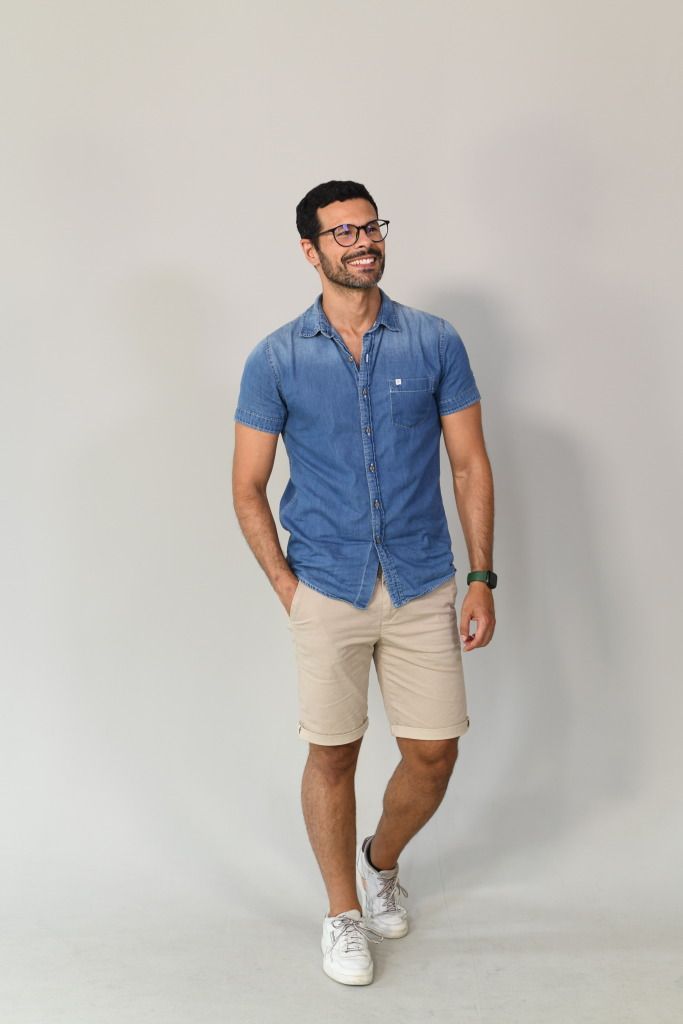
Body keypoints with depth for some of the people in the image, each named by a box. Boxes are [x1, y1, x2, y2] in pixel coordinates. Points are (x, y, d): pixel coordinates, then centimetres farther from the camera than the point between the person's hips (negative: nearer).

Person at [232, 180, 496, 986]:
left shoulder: (436, 342, 0)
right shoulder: (276, 359, -2)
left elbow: (470, 465, 3)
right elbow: (248, 486, 2)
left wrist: (481, 578, -2)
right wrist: (286, 586, -5)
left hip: (423, 587, 2)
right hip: (327, 589, -1)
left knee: (433, 753, 6)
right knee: (333, 755, 7)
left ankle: (381, 861, 37)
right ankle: (343, 912, 28)